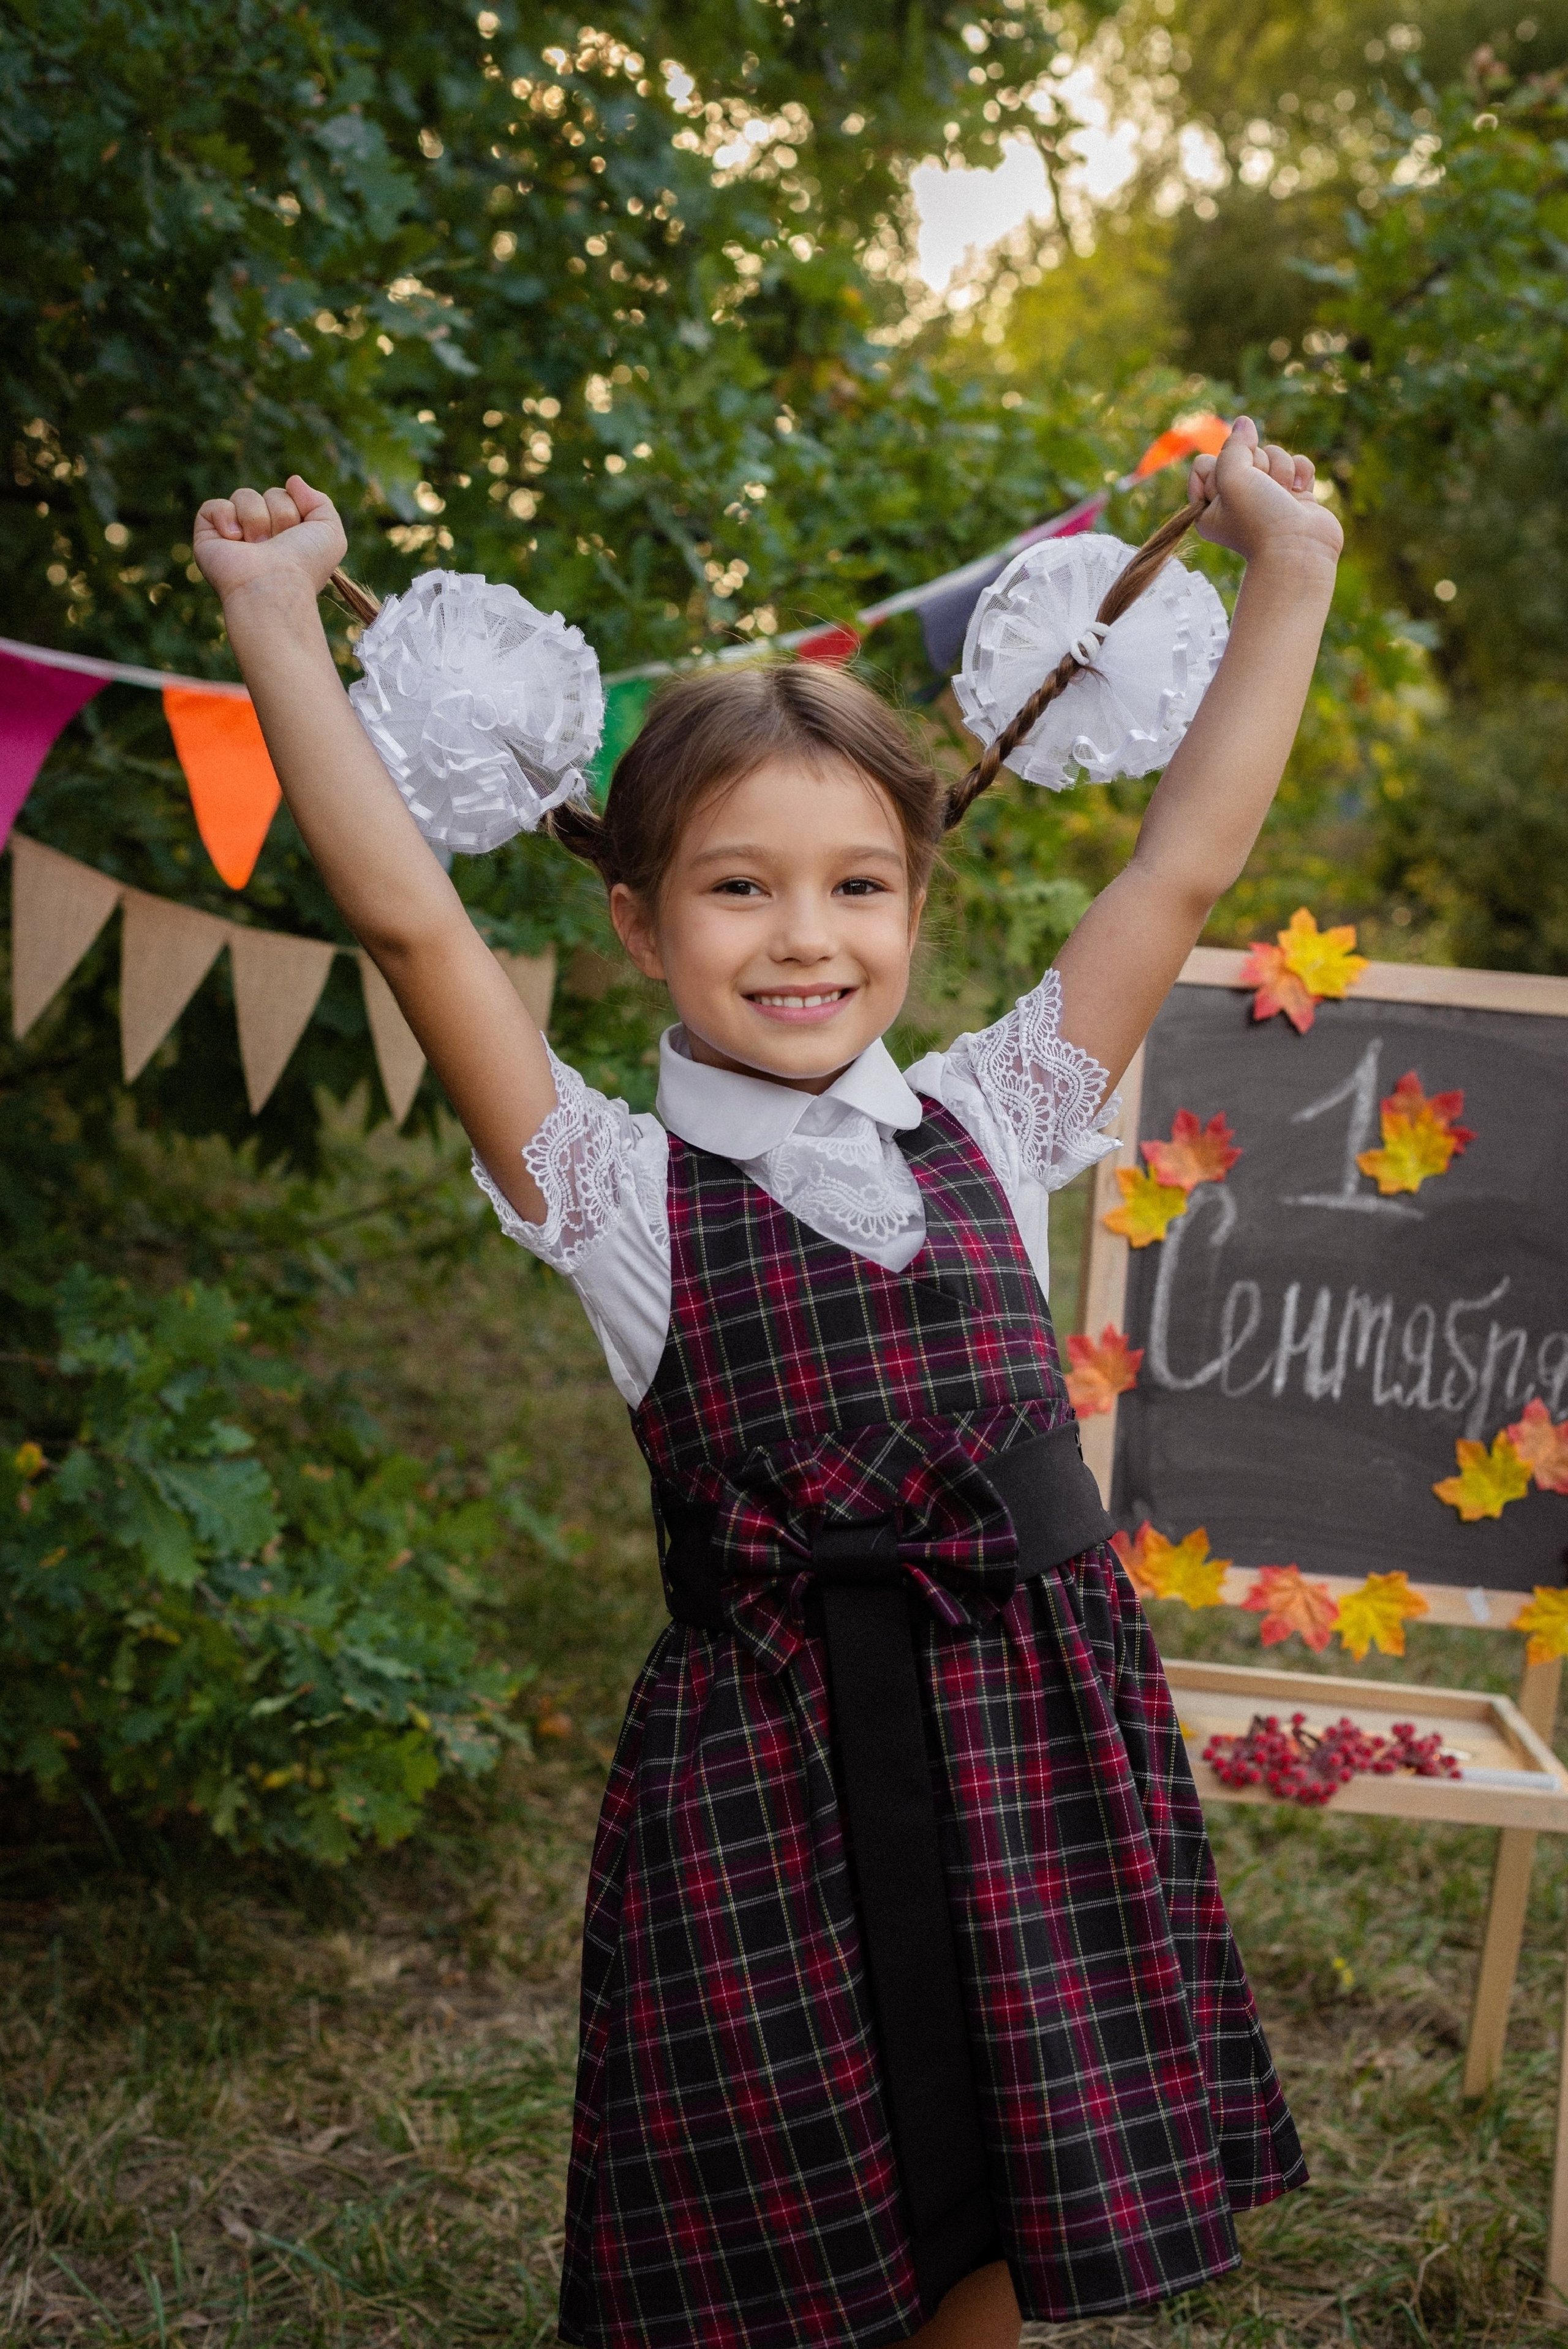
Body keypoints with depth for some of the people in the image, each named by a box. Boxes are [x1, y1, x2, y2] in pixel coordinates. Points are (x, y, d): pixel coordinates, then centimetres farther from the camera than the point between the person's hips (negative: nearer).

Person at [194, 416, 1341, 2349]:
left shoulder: (982, 1127, 5)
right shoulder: (620, 1190, -3)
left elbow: (1186, 863, 4)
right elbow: (408, 919, -12)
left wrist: (1286, 573, 4)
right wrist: (276, 618, -12)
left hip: (1034, 1746, 3)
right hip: (767, 1771, -2)